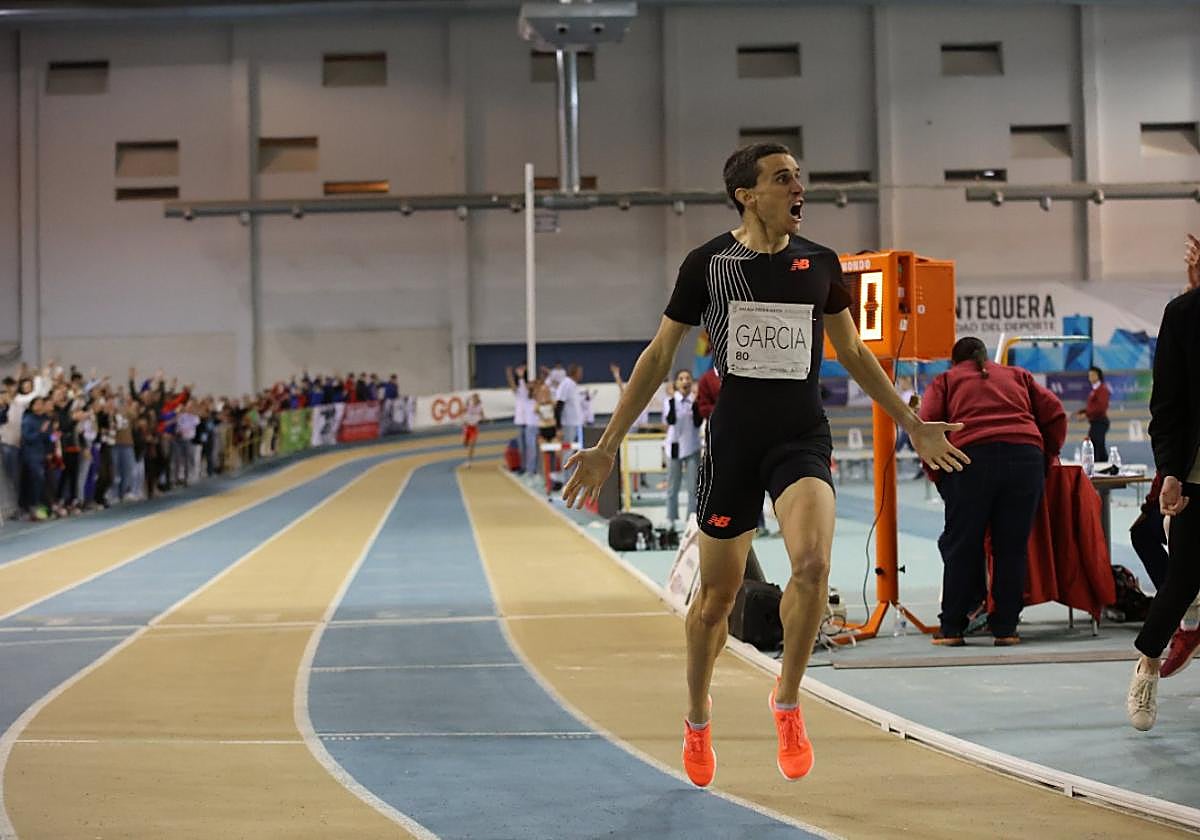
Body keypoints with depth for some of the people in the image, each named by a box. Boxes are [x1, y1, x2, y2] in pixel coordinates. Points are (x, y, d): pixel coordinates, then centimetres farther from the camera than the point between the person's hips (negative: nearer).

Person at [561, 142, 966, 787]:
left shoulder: (820, 263, 6)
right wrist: (606, 448, 2)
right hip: (733, 439, -1)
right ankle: (697, 723, 33)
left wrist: (912, 425, 22)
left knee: (812, 563, -25)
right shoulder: (708, 263, -1)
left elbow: (852, 353, 20)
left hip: (804, 438, 1)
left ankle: (787, 703, -2)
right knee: (716, 594, 7)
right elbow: (658, 356, 5)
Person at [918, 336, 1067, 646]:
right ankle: (1005, 628, 6)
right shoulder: (1017, 376, 29)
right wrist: (1048, 455, 25)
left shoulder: (945, 381, 21)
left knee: (961, 545, 4)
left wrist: (937, 474, 13)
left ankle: (952, 628, 6)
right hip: (1026, 455, 2)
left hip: (971, 456, -2)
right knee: (1012, 547, 6)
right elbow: (1055, 414, 18)